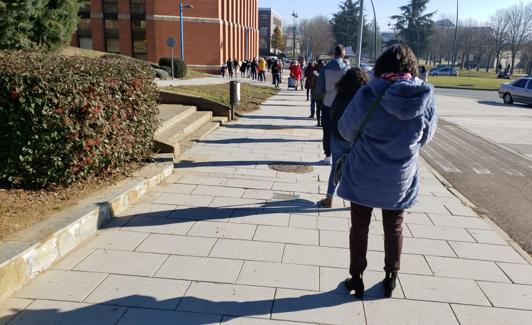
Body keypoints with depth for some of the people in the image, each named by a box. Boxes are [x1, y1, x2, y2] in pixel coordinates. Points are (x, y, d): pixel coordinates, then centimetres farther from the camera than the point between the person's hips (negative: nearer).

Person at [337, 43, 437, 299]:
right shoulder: (426, 97, -11)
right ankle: (391, 278, 34)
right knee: (394, 227, 21)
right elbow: (425, 137, 3)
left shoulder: (369, 94, -19)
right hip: (400, 178, 2)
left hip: (363, 176, -2)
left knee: (359, 226, 15)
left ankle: (357, 278, 27)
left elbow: (346, 130, -6)